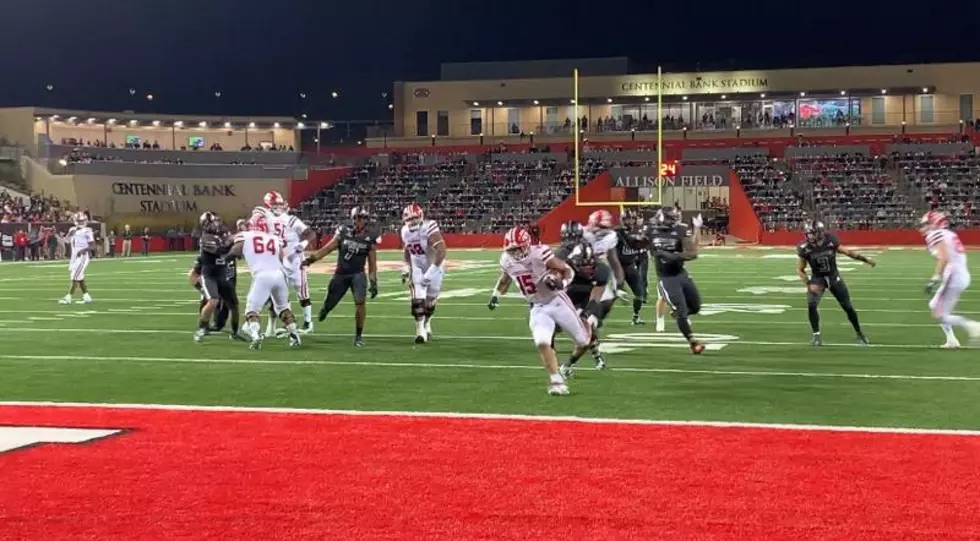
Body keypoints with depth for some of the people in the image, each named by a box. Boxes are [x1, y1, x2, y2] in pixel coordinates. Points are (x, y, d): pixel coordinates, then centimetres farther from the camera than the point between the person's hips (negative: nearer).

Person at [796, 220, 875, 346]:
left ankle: (859, 333, 25)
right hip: (818, 279, -1)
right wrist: (809, 284, -21)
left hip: (834, 277, 1)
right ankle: (817, 335, -7)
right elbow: (800, 269, -9)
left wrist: (865, 259, -6)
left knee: (847, 306, 5)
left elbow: (847, 252, -3)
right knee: (811, 305, -22)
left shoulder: (830, 241, -19)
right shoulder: (804, 248, -19)